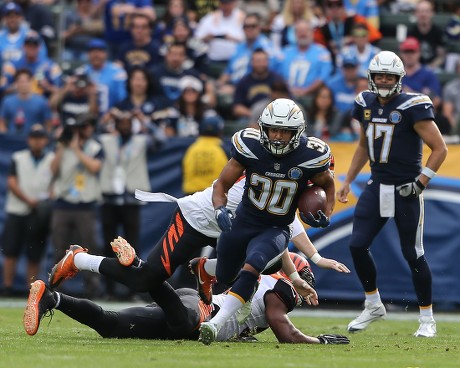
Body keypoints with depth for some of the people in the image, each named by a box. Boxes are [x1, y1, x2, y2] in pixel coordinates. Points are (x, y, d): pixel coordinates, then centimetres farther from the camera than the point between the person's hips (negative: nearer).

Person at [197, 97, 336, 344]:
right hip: (242, 222, 2)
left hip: (275, 230, -2)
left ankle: (216, 324, -35)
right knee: (224, 278, 20)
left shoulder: (309, 157, -18)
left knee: (250, 269, -31)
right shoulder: (249, 147, -17)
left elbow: (328, 185, 4)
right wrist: (220, 210, -28)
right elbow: (221, 185, -7)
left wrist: (326, 215, -14)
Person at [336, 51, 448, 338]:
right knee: (358, 246, -1)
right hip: (377, 186, 6)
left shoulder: (412, 107, -14)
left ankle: (427, 318, 12)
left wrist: (421, 182, -17)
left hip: (406, 191, -6)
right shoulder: (366, 105, 5)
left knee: (413, 255, -1)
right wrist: (348, 181, 18)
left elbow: (440, 148, -13)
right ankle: (374, 306, 18)